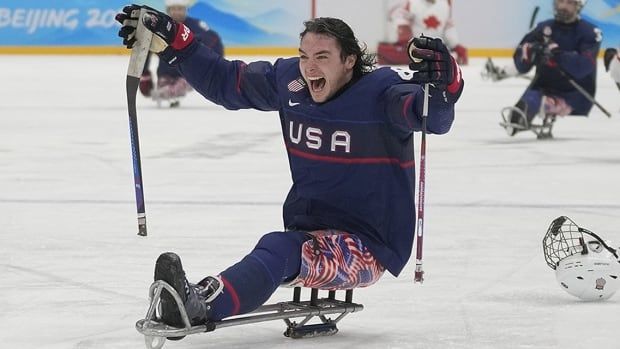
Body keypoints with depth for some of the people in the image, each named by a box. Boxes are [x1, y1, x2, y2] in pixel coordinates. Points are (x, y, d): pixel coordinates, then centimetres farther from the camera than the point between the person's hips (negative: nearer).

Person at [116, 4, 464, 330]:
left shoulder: (383, 89, -14)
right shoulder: (289, 80, 3)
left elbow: (435, 117, -33)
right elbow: (223, 80, 17)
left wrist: (442, 83, -55)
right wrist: (171, 41, 10)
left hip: (368, 247, -10)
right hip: (306, 233, 10)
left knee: (278, 250, -35)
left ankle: (201, 304, -57)